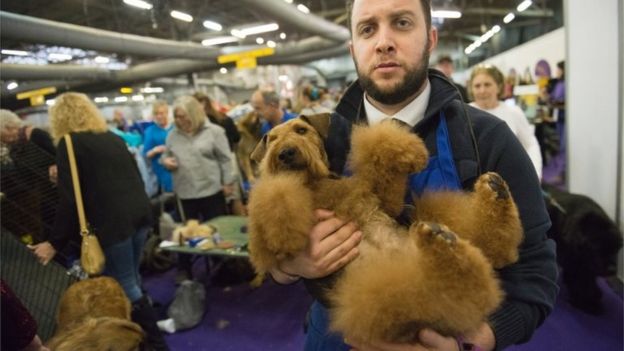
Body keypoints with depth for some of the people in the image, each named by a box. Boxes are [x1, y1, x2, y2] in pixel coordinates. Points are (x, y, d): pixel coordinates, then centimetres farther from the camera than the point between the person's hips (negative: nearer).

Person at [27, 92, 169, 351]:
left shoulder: (69, 144, -2)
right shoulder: (112, 137, 18)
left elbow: (69, 198, -9)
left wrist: (55, 242, -4)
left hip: (112, 222, -7)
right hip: (140, 214, 8)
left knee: (125, 286, 2)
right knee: (131, 279, 18)